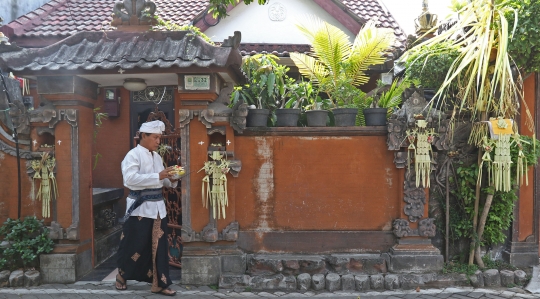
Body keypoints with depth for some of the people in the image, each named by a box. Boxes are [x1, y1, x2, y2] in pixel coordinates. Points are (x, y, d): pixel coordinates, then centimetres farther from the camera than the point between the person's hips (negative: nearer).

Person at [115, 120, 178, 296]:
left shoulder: (157, 156, 12)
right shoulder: (133, 155, -10)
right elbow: (130, 179, -24)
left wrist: (171, 180, -3)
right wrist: (158, 176, -27)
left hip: (157, 206, 6)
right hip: (140, 206, -6)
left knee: (158, 245, 7)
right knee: (134, 244, 7)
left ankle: (159, 283, 15)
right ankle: (122, 275, 32)